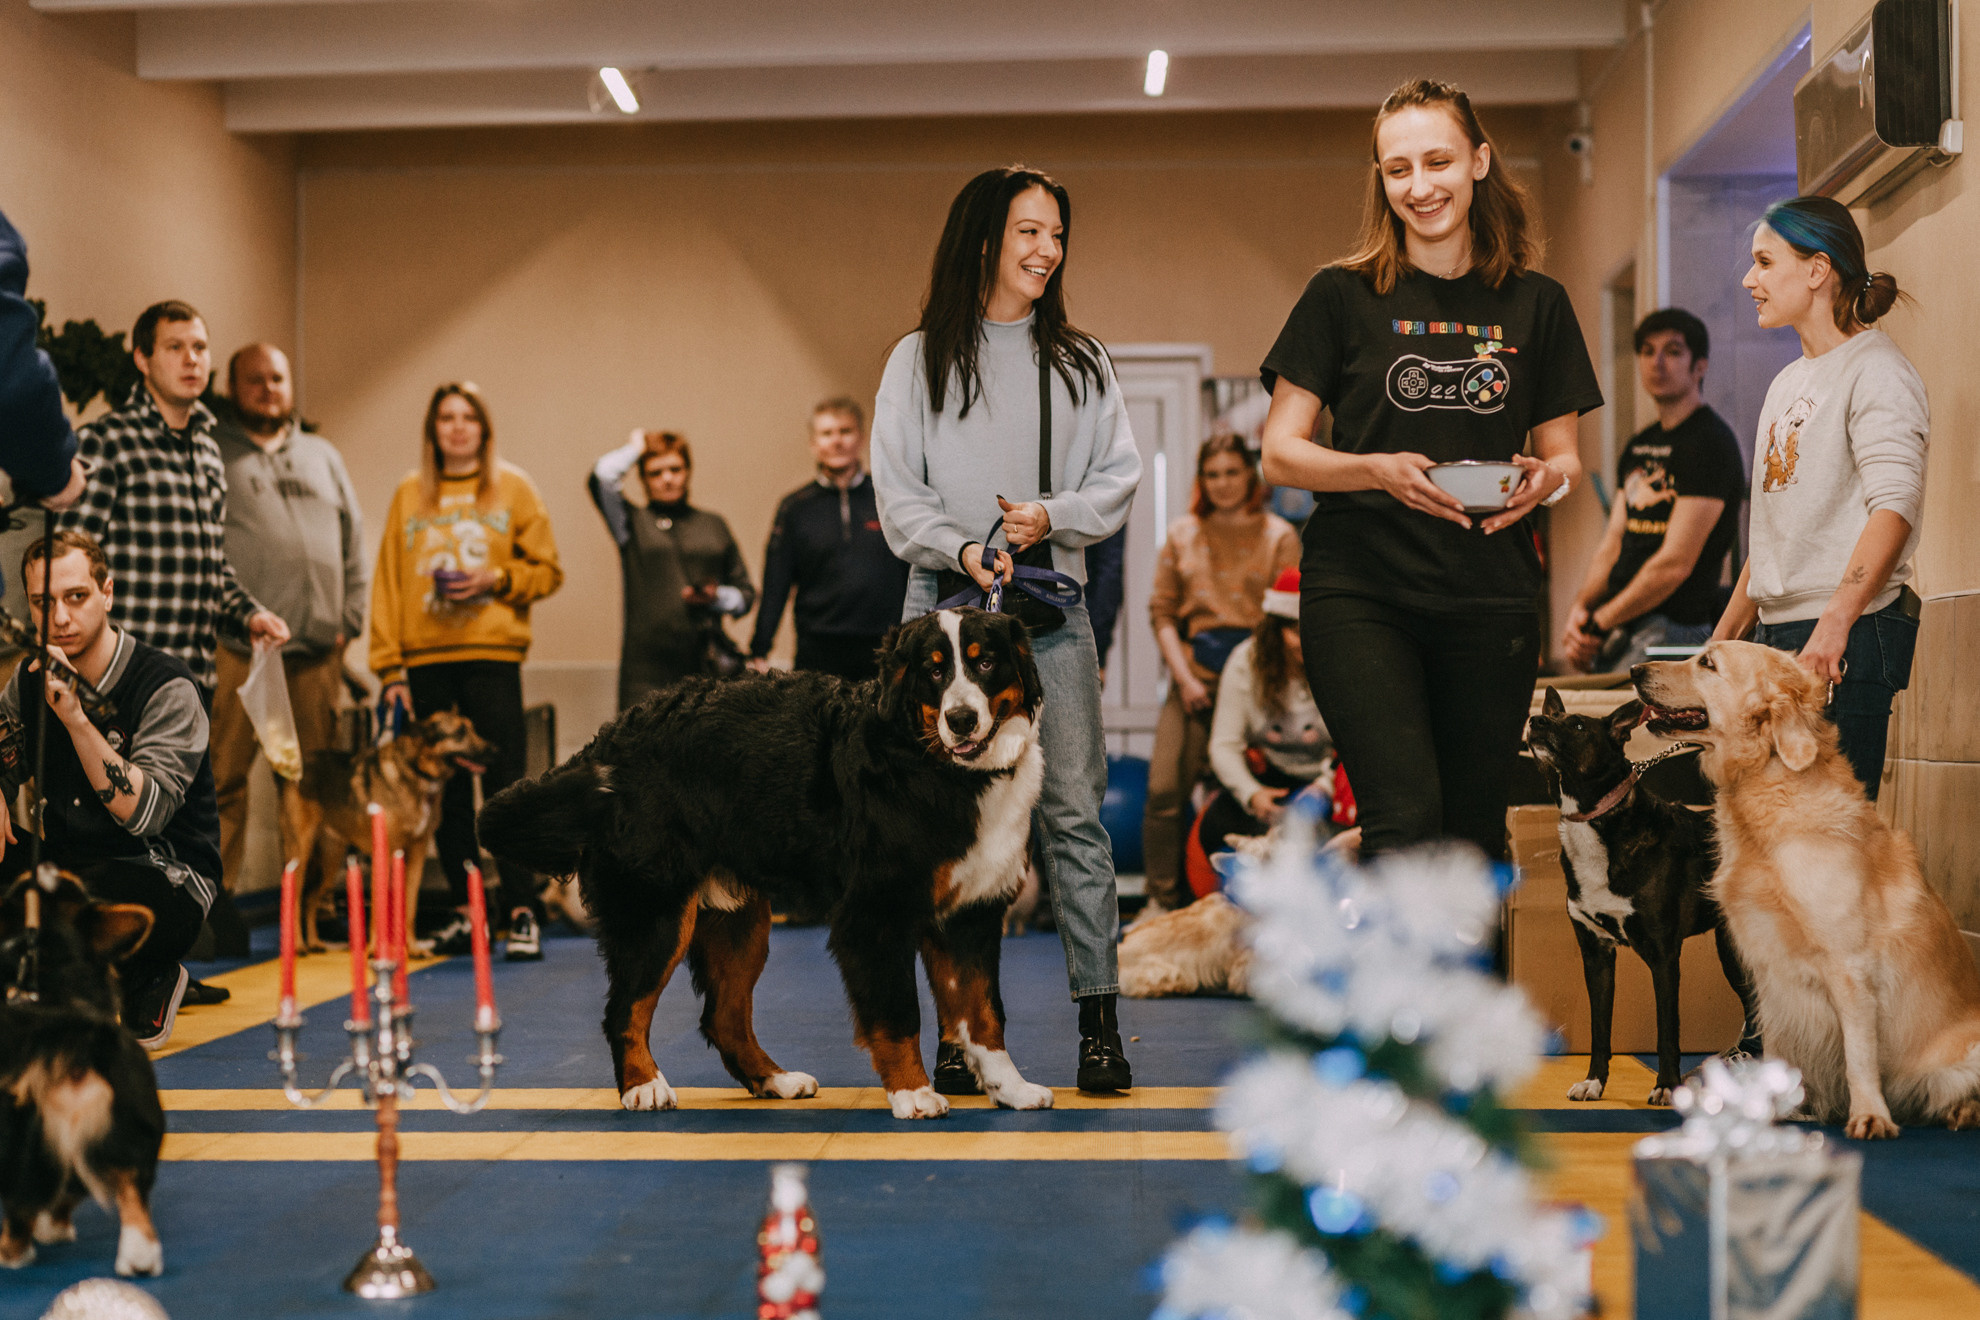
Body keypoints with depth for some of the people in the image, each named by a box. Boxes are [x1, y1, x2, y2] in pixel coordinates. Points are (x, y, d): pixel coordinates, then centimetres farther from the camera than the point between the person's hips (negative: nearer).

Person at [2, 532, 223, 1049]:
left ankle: (148, 982, -3)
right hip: (65, 861, 6)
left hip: (166, 875, -6)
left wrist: (75, 717, -33)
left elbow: (144, 812, -27)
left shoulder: (168, 687, -16)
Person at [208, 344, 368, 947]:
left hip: (316, 650, 4)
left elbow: (354, 542, 19)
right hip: (235, 651, -4)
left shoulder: (323, 457, 20)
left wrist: (348, 620, 9)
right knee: (222, 779, -6)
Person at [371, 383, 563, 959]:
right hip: (425, 658, 3)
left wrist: (496, 578, -11)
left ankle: (523, 912, -6)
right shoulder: (409, 495, 12)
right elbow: (387, 583, 9)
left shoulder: (512, 487, 8)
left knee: (504, 782, -8)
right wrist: (390, 667, 1)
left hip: (492, 653, -2)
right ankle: (466, 910, 12)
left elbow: (547, 569, 7)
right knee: (444, 790, 4)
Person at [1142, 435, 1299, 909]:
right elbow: (1161, 610, 11)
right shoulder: (1182, 534, 14)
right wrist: (1184, 677, -2)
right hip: (1194, 674, 2)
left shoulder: (1278, 536, 7)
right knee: (1165, 790, -9)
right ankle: (1162, 902, -2)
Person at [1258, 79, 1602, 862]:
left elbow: (1566, 456, 17)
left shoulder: (1536, 305, 11)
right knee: (1404, 819, -18)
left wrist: (1544, 480, -8)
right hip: (1359, 590, -3)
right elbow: (1280, 453, 2)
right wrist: (1380, 471, -16)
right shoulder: (1343, 297, 4)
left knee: (1473, 834, 5)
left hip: (1492, 599, 3)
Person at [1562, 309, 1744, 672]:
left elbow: (1675, 563, -13)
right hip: (1617, 629, 7)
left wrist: (1599, 622, -9)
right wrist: (1580, 609, 0)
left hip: (1672, 628, -7)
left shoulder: (1709, 442, -6)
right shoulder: (1638, 447, 20)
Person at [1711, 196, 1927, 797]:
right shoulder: (1788, 383, 22)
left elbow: (1894, 508, -19)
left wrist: (1834, 624, -30)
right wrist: (1723, 638, 22)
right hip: (1777, 634, 8)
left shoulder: (1875, 369, -6)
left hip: (1851, 636, -8)